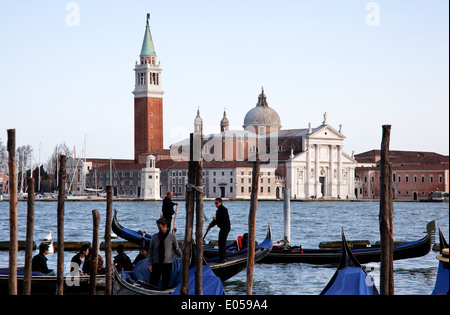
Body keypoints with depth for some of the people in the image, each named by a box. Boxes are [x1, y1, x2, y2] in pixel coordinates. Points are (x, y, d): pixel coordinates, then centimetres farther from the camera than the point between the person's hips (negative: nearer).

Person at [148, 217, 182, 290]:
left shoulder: (172, 237, -2)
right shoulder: (154, 237, 3)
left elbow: (176, 248, 5)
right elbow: (150, 251, 7)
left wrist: (180, 254, -17)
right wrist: (150, 264, 2)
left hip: (167, 265, -2)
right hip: (156, 264, 2)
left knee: (165, 285, 5)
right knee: (152, 284, 0)